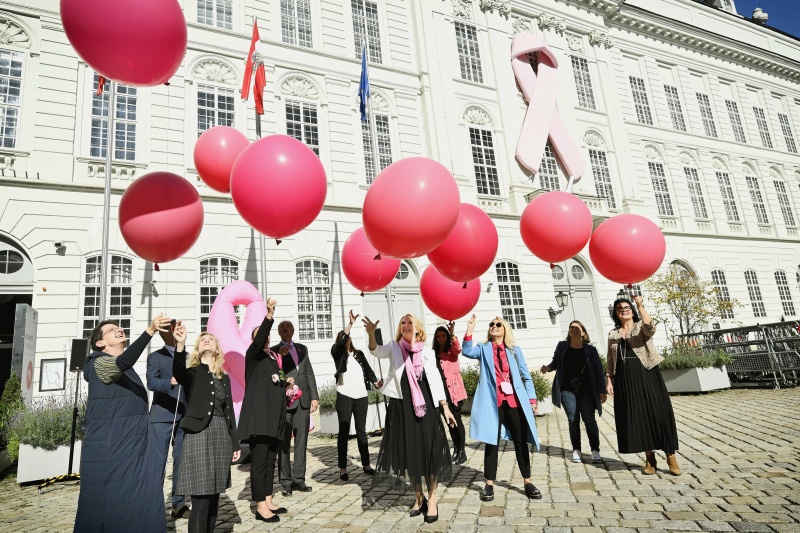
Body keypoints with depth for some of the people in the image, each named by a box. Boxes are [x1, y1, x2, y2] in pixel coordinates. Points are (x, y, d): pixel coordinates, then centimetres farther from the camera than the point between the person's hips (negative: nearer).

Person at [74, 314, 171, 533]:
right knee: (110, 510, -1)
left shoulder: (128, 370, 16)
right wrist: (150, 331, -43)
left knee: (141, 508, 8)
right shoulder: (99, 364, -9)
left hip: (138, 450, 7)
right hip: (111, 452, -7)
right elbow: (123, 362, -33)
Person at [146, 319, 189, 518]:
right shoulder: (155, 356, 2)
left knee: (181, 462, 6)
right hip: (162, 416, -4)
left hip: (185, 416, 4)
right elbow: (151, 382, -13)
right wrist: (171, 381, -31)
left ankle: (179, 504, 14)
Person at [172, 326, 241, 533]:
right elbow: (178, 373, -26)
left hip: (221, 437, 5)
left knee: (214, 495, 11)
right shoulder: (193, 372, 0)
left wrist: (235, 443, 13)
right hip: (199, 435, -5)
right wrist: (180, 344, -43)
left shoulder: (224, 378, 14)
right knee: (200, 498, -7)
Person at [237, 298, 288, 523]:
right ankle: (261, 507, 2)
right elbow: (260, 340, -25)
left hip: (274, 416, 7)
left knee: (270, 460, 12)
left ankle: (268, 501, 21)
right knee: (259, 460, -4)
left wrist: (286, 383, 5)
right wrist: (269, 315, -39)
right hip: (258, 415, -7)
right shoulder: (253, 355, -3)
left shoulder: (274, 357, 17)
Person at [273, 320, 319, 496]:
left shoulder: (302, 349, 15)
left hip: (303, 401, 4)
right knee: (284, 444, 3)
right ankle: (285, 482, 11)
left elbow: (309, 373, 13)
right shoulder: (275, 351, 2)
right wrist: (279, 355, -20)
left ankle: (299, 479, 15)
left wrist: (314, 396, 7)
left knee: (301, 442, 7)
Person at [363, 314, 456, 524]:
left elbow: (436, 379, 7)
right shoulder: (394, 348, 3)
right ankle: (418, 497, 25)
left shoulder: (427, 352, 5)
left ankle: (432, 499, 14)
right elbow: (376, 351, -18)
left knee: (429, 451, -1)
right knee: (409, 452, 8)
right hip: (402, 407, 0)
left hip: (425, 407, 0)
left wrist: (445, 407, 2)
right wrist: (371, 334, -39)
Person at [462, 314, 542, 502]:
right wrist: (469, 331, -23)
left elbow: (526, 376, 11)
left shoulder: (514, 350, 10)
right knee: (491, 442, 3)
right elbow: (467, 352, -13)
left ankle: (528, 483, 19)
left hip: (514, 400, 1)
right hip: (492, 401, -1)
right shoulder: (484, 349, 8)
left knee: (521, 441, 8)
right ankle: (489, 484, 11)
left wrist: (532, 398, 3)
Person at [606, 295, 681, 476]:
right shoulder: (613, 334, 14)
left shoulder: (641, 326, 3)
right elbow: (610, 360, 13)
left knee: (658, 412, -5)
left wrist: (640, 306, -29)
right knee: (637, 416, 4)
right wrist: (609, 380, 5)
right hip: (626, 380, 3)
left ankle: (671, 456, 4)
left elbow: (650, 329, -23)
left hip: (646, 374, -3)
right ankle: (649, 458, 13)